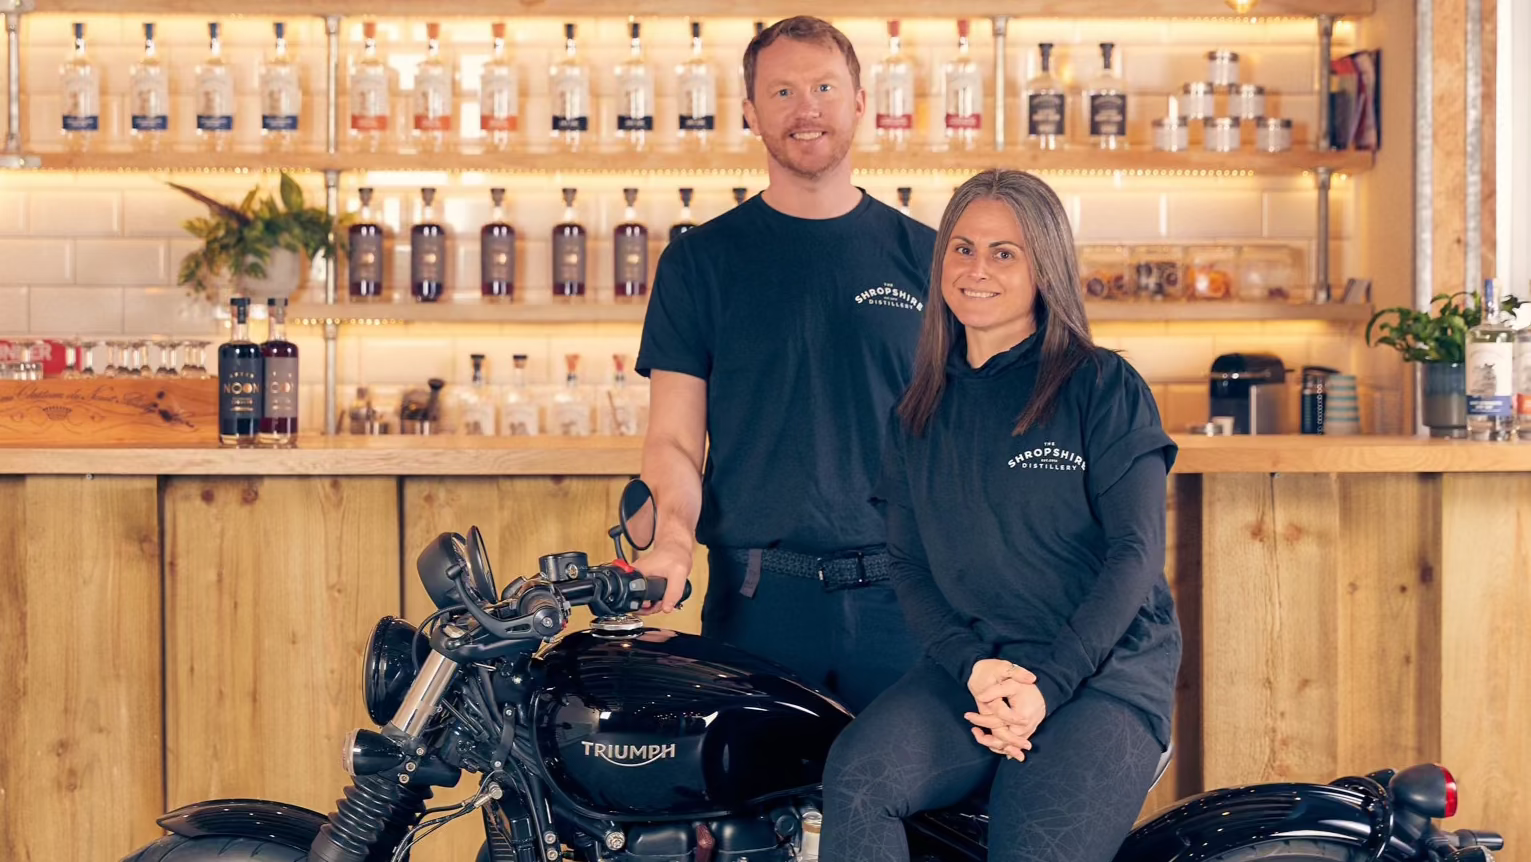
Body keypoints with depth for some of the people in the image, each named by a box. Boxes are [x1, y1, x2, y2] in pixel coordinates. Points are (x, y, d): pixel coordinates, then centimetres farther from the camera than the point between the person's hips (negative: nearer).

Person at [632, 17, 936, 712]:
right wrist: (672, 537, -17)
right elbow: (674, 439, 3)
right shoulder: (699, 260, 7)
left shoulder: (924, 256, 9)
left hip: (901, 595, 1)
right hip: (755, 595, -1)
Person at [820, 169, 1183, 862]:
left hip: (1104, 670, -3)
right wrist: (973, 668, -9)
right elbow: (908, 564, 10)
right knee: (856, 780, -26)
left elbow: (1136, 553, -4)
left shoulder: (1103, 387, 3)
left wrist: (1046, 685, -14)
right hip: (966, 667, 4)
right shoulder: (916, 415, 16)